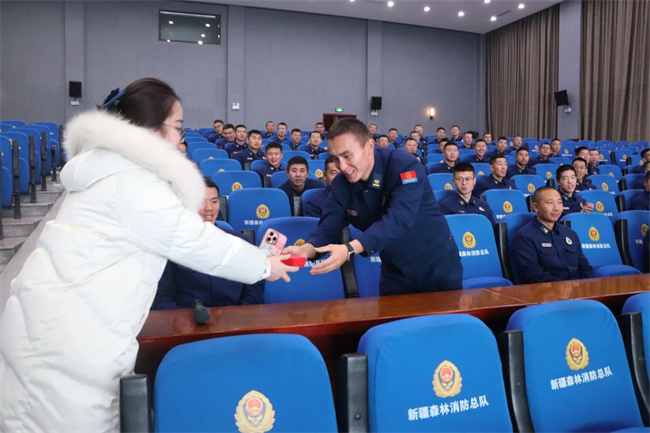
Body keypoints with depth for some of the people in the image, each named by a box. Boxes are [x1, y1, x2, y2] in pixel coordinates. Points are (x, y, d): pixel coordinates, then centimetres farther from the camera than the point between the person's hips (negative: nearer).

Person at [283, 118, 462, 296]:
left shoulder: (405, 167, -26)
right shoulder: (341, 185, -8)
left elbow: (397, 220, -37)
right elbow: (328, 228, -12)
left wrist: (350, 249, -48)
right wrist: (307, 249, -36)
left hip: (438, 267, -4)